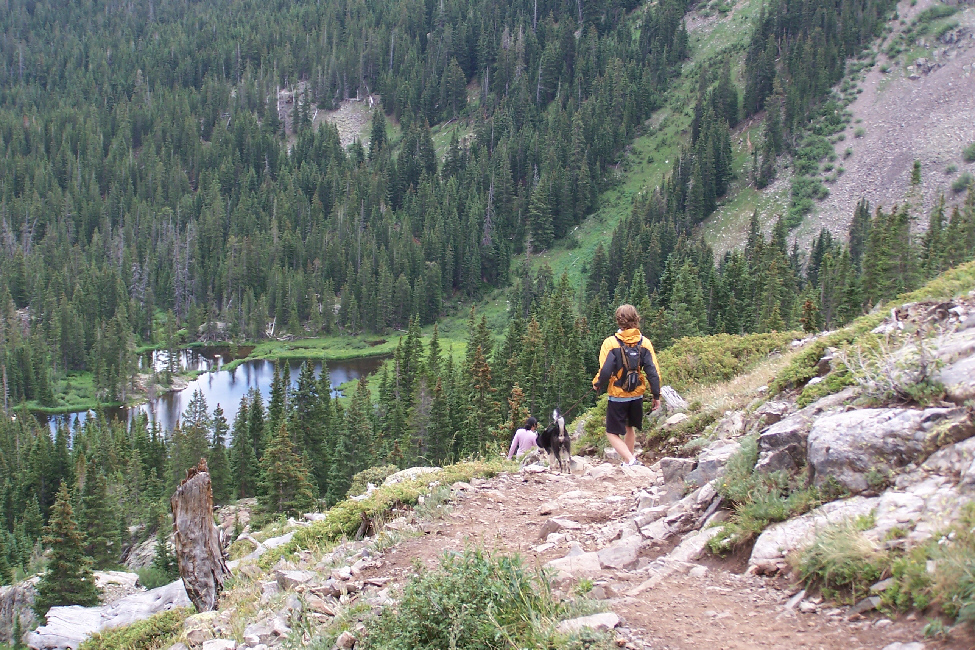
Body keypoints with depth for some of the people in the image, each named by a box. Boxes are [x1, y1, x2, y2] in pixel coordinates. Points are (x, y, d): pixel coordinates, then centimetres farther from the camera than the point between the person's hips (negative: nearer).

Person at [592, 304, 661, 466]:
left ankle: (631, 460, -15)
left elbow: (605, 370, -18)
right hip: (637, 395, 4)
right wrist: (656, 395, 3)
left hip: (617, 396, -4)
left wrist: (597, 384, 2)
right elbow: (653, 371, -5)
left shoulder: (611, 343, -14)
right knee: (629, 427, 26)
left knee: (612, 433, 5)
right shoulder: (644, 343, -5)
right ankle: (628, 461, 36)